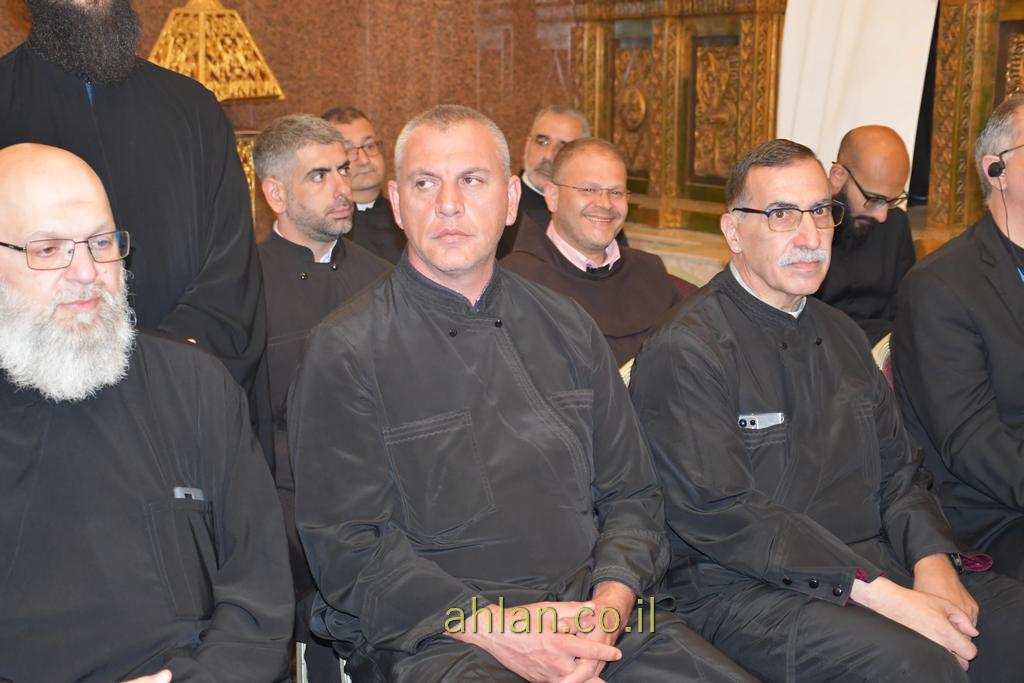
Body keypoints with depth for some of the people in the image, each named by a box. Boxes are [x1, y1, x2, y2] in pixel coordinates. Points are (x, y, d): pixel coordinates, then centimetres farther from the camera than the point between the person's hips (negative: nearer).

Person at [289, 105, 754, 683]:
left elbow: (631, 494, 13)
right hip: (431, 632, -4)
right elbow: (345, 547, -6)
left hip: (591, 615, 5)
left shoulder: (568, 330, 12)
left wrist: (611, 602, -6)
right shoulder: (347, 351, -2)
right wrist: (493, 629, -16)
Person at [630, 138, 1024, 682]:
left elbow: (896, 468, 14)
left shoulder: (841, 335, 16)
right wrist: (880, 593, -20)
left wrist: (932, 562, -6)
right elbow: (722, 514, -18)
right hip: (743, 589, -7)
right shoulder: (683, 352, -10)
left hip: (874, 564, 7)